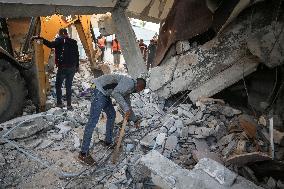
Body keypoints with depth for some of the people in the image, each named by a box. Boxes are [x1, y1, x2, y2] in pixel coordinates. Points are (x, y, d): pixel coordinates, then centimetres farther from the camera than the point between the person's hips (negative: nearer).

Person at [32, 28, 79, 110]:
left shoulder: (60, 41, -7)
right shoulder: (73, 42, 9)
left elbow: (51, 44, -26)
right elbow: (77, 54, 11)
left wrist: (39, 38, -26)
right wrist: (77, 66, 19)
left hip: (63, 68, -4)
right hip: (72, 68, 5)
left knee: (58, 85, 13)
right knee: (68, 86, 11)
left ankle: (59, 103, 14)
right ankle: (69, 105, 11)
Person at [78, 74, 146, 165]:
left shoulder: (129, 88, 18)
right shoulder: (129, 82, -12)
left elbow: (127, 104, 29)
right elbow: (115, 93, -27)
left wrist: (134, 119, 36)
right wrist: (126, 108, -29)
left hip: (105, 93, 11)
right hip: (100, 91, -11)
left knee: (112, 115, 18)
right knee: (93, 120, -11)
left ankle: (108, 141, 33)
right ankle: (83, 153, -6)